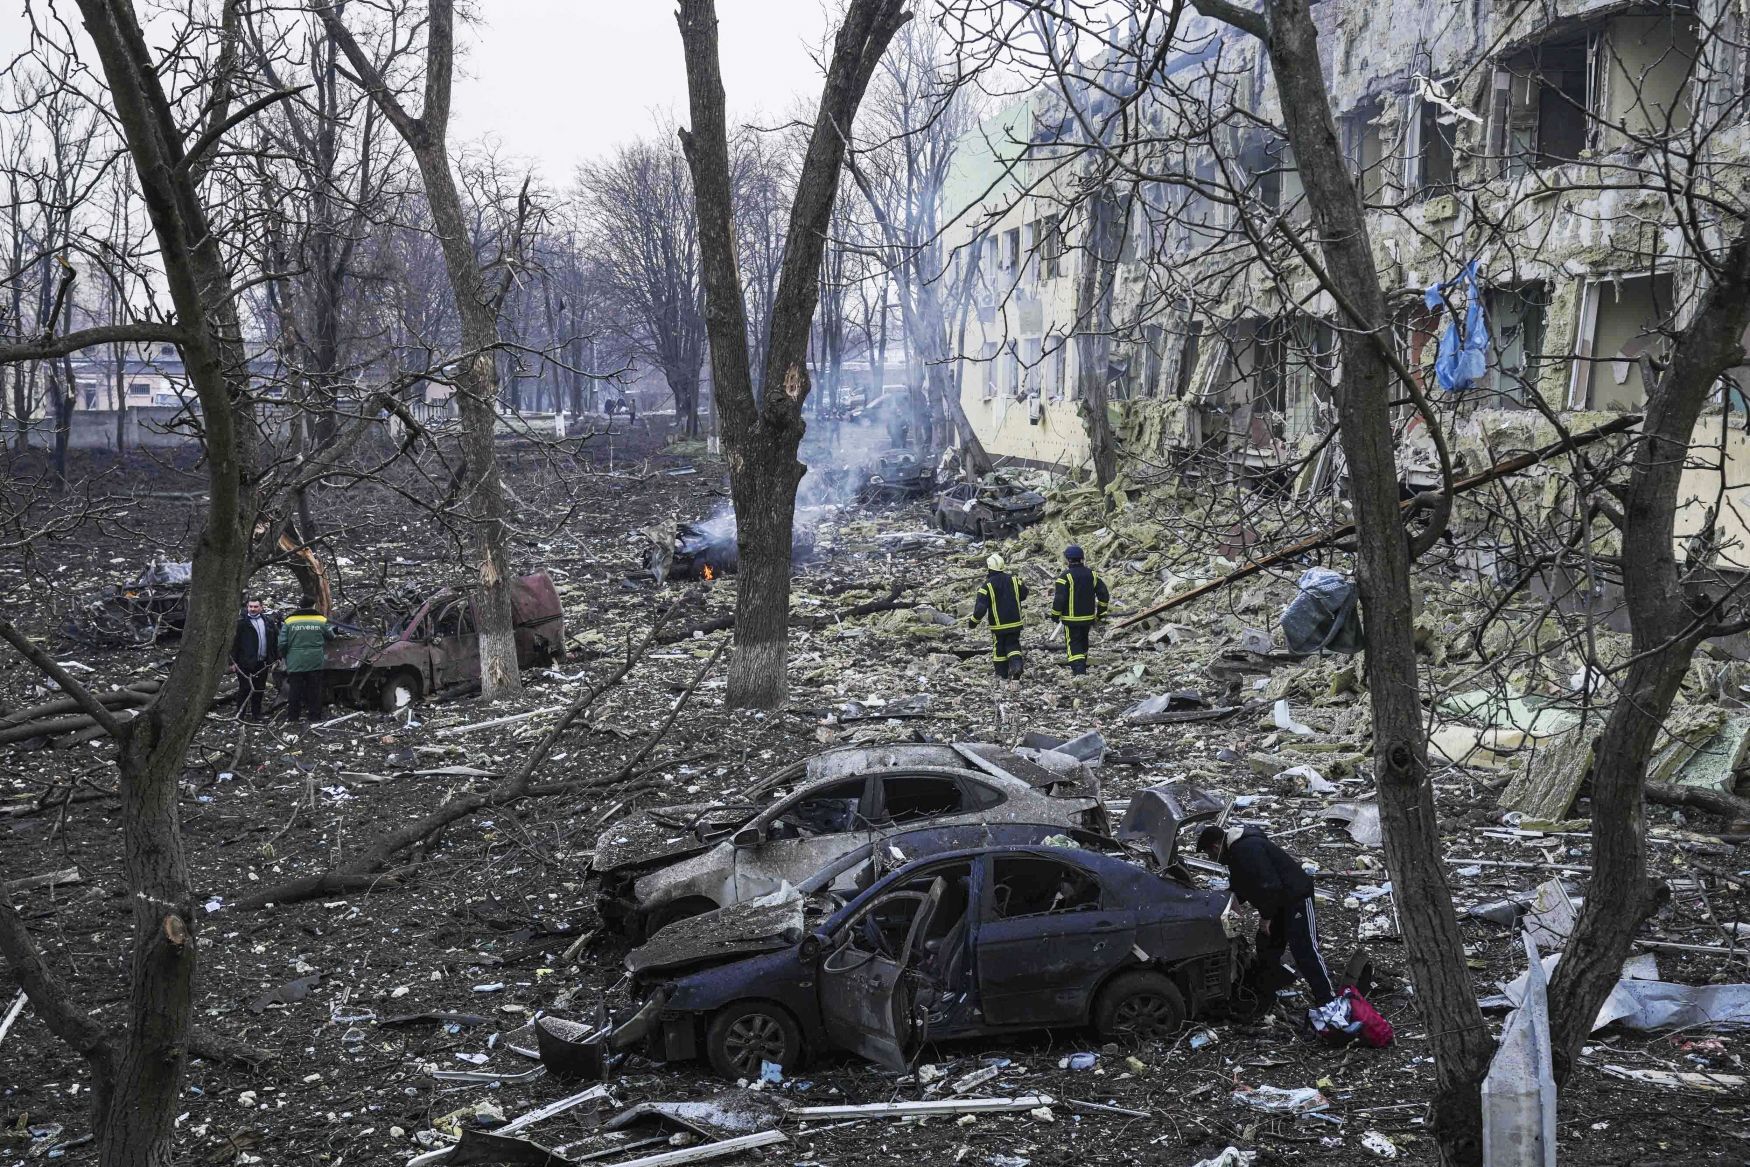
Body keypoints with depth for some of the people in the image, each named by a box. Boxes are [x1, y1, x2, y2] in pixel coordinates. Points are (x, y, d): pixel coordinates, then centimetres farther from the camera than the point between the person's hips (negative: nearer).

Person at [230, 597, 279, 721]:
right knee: (244, 689, -1)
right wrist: (233, 662, -11)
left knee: (259, 690, 11)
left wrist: (275, 659, 10)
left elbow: (275, 641, 13)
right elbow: (233, 643, -6)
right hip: (245, 663, -4)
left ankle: (256, 714, 20)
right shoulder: (241, 622, -5)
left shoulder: (268, 621, 9)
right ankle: (240, 714, 7)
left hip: (262, 663, 4)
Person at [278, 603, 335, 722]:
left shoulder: (289, 622, -4)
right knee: (314, 692, 7)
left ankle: (293, 717, 12)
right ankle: (314, 716, 9)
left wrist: (285, 657, 14)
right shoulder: (321, 621, -4)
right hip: (315, 663, 0)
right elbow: (330, 637, 12)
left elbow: (282, 644, -4)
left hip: (295, 664, 0)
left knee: (295, 692, 7)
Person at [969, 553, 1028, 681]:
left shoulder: (987, 585, -15)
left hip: (998, 625, -3)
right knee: (1013, 645, 12)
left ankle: (1002, 675, 14)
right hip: (1015, 622, 3)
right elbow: (1024, 593, 13)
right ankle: (1016, 664, -14)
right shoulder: (1013, 580, -1)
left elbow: (981, 606, -18)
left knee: (999, 649, 10)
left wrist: (974, 620, -5)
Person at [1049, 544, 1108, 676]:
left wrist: (1055, 615, -3)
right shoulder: (1091, 574, 3)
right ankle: (1082, 665, 36)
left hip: (1071, 618, -6)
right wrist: (1101, 612, 13)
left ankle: (1079, 671, -16)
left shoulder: (1065, 577, -15)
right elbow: (1104, 594, 5)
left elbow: (1059, 598, -17)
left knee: (1073, 644, -2)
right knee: (1083, 642, 23)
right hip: (1088, 617, 6)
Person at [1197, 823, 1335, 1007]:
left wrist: (1266, 916, -19)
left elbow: (1269, 885, -30)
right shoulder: (1235, 848, 7)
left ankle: (1326, 1000, -10)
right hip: (1277, 900, 11)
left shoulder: (1247, 850, -28)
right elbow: (1241, 883, 22)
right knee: (1266, 944, 16)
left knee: (1304, 948, -12)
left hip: (1296, 897, -11)